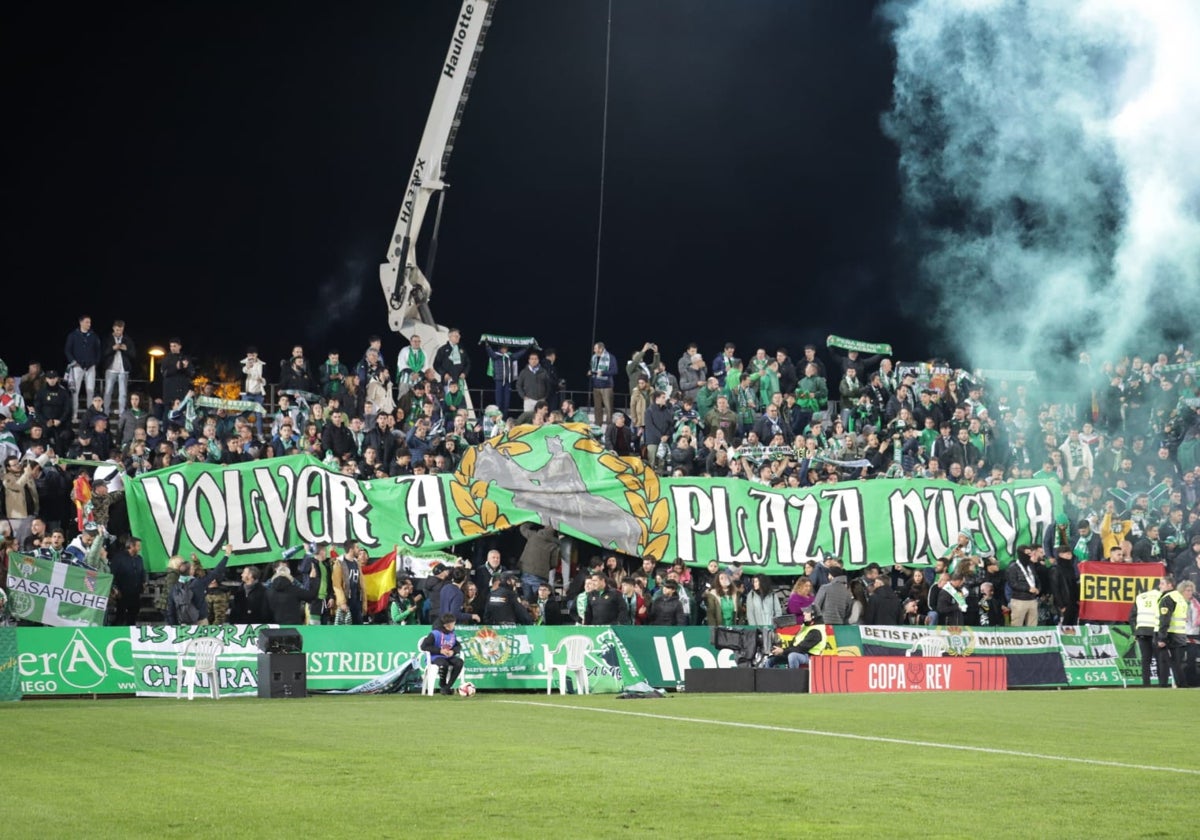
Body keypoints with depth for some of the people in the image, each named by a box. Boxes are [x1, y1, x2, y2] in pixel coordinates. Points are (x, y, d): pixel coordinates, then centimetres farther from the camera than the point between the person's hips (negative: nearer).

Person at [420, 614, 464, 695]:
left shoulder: (452, 634, 6)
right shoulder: (435, 634, -11)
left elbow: (458, 646, 15)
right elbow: (424, 646, -14)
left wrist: (453, 651, -11)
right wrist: (440, 651, -19)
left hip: (449, 657, 6)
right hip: (435, 657, -6)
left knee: (459, 662, -24)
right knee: (444, 664, -38)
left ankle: (448, 687, -20)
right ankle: (443, 687, -14)